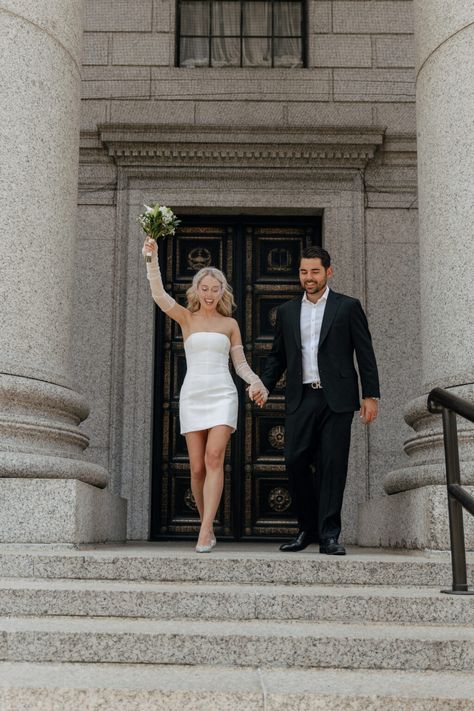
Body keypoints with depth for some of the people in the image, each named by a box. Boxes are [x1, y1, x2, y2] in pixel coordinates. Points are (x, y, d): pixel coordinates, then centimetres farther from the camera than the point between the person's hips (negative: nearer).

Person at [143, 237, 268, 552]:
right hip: (192, 395, 1)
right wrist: (153, 258, -17)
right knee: (198, 467, 1)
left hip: (222, 395, -1)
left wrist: (257, 383, -7)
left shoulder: (230, 323, 10)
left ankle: (205, 531, -20)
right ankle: (209, 526, 19)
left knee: (214, 458, -17)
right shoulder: (186, 317, 8)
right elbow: (159, 294, -7)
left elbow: (240, 362, 11)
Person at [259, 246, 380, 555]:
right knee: (295, 461, -5)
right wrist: (264, 385, 4)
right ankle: (308, 528, 12)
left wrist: (371, 395, -3)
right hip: (301, 399, 3)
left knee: (333, 465, -4)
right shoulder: (287, 311, 15)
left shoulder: (348, 307, 6)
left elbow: (365, 353, 3)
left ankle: (329, 535, 2)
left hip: (336, 399, -3)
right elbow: (277, 355, 19)